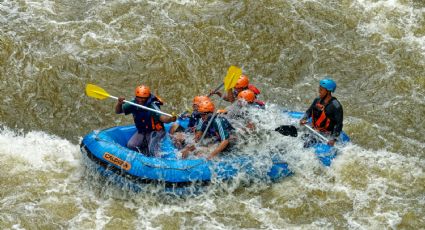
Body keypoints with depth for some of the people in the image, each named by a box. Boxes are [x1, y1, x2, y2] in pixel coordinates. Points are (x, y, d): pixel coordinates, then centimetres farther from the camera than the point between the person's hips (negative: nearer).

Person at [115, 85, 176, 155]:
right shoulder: (133, 104, -10)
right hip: (141, 132, 6)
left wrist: (170, 119, -64)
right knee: (130, 145, -12)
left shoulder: (152, 106, -26)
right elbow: (118, 111, -7)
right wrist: (119, 103, -30)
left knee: (152, 152, -23)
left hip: (155, 132, -6)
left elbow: (161, 117, -41)